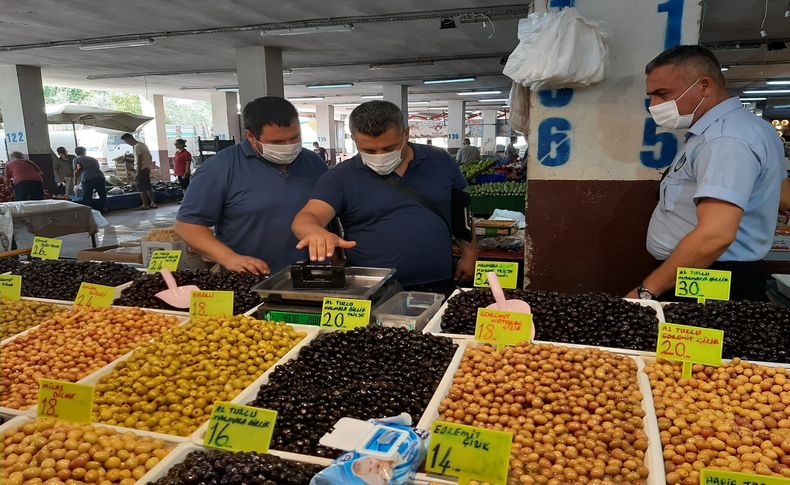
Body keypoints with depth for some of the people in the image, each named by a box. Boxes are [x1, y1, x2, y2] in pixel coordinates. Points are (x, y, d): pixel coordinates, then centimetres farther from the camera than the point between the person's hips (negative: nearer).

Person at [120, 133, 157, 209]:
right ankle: (153, 203, 14)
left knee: (142, 188, -3)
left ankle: (145, 205, 1)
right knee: (148, 187, 13)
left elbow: (139, 160, -20)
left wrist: (138, 172, -19)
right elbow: (150, 157, 19)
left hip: (142, 169, -10)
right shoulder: (143, 144, 15)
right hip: (147, 168, 10)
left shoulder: (137, 146, -14)